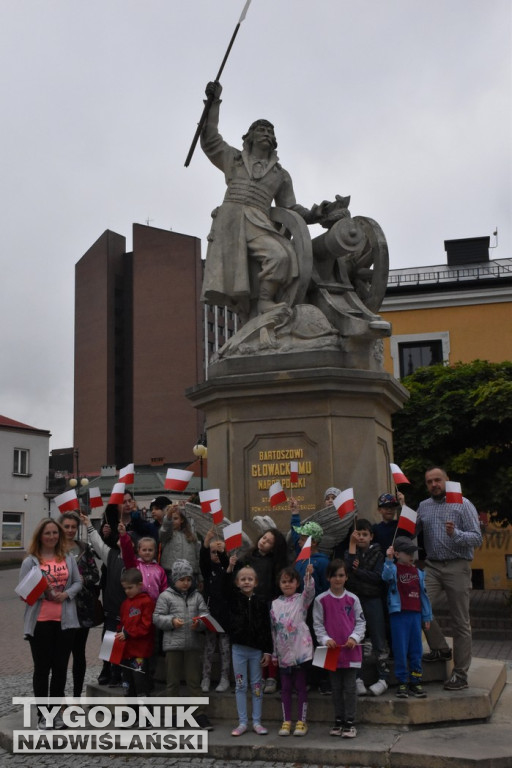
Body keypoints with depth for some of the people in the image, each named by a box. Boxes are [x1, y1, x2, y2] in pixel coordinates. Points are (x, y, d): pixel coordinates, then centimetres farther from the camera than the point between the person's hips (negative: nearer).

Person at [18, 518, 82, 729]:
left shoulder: (68, 558, 7)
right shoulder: (31, 561, -3)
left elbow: (78, 582, 7)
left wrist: (66, 594, -11)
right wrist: (44, 593, -20)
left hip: (65, 620, 3)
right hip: (40, 621, -3)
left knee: (60, 667, 10)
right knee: (42, 668, 4)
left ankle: (57, 711, 23)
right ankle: (43, 714, 13)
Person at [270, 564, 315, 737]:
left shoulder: (301, 600, -1)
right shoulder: (275, 604, 7)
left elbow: (309, 591, -25)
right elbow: (272, 630, 11)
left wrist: (309, 576, -43)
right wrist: (273, 654, 11)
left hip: (300, 650, -3)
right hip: (283, 652, 3)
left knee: (301, 686, 3)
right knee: (285, 688, 9)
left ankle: (301, 721, 11)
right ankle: (286, 721, 17)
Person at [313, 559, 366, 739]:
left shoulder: (353, 599, 2)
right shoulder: (321, 600, 0)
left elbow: (360, 622, 4)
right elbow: (318, 624, 1)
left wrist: (354, 637, -11)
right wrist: (325, 639, -13)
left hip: (351, 650, 0)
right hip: (332, 650, 0)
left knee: (350, 688, 2)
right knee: (336, 688, 10)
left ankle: (350, 722, 8)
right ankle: (338, 721, 20)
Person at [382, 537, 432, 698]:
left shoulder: (418, 572, 14)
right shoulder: (394, 569, -1)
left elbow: (423, 594, 17)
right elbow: (387, 576, -25)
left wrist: (427, 616, 17)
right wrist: (389, 559, -37)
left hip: (415, 614, 5)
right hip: (398, 614, -5)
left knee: (416, 650, 8)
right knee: (400, 650, 0)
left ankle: (415, 682, 17)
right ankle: (402, 683, 8)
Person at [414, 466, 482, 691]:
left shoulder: (462, 504, -2)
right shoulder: (423, 506, 12)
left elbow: (477, 538, -9)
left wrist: (455, 534, -25)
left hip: (457, 567, -4)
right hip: (433, 566, 4)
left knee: (460, 622, 1)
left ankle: (460, 674, 9)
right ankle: (440, 648, 15)